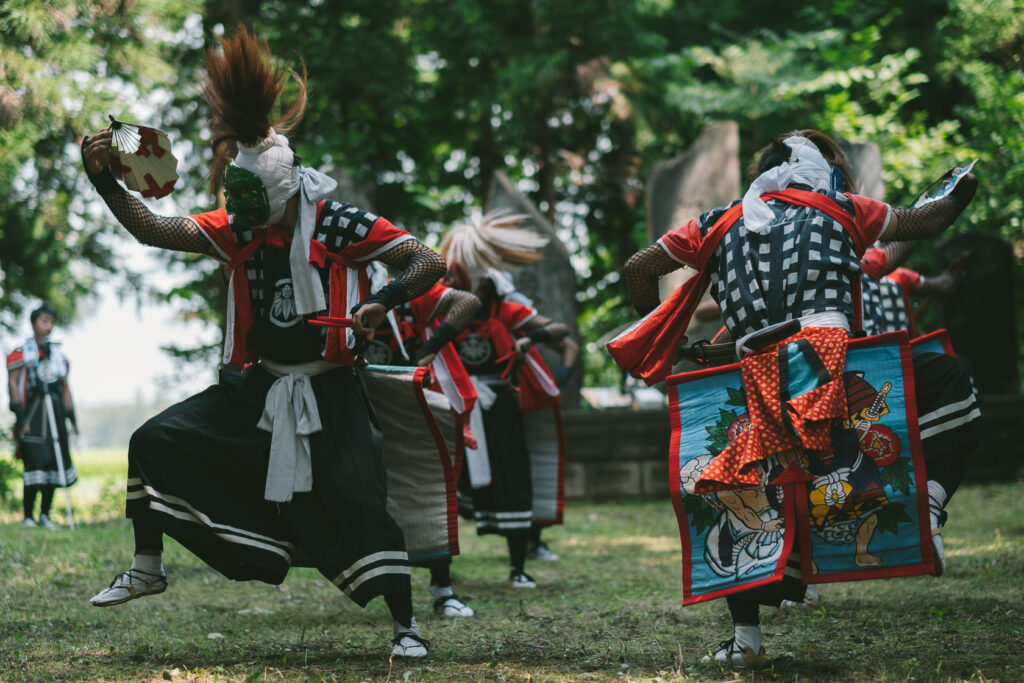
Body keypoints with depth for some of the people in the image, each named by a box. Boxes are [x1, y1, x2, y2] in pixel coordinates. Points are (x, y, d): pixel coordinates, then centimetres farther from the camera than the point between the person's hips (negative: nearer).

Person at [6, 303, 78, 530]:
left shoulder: (58, 354, 17)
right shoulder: (22, 352, 1)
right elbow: (13, 384, -4)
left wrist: (71, 418, 13)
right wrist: (20, 417, -12)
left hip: (56, 415, 5)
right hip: (34, 412, -5)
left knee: (54, 465, 4)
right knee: (35, 463, -11)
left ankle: (45, 515, 15)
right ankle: (28, 517, -3)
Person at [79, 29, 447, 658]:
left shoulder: (337, 224, -14)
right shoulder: (238, 230, 2)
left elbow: (430, 264, -17)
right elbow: (154, 230, -4)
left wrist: (383, 303, -34)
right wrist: (106, 184, -18)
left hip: (329, 393, -6)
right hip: (259, 388, 6)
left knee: (356, 503, -15)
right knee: (156, 441, 1)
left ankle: (407, 626, -2)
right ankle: (148, 569, 14)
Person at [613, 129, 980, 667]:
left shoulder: (721, 223, 26)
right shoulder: (837, 208, 21)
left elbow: (637, 269, 27)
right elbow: (925, 223, 35)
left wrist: (661, 347, 37)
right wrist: (959, 197, 56)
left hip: (757, 376, 3)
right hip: (829, 356, -3)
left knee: (736, 485, 23)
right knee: (950, 383, 15)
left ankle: (744, 636, 19)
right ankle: (927, 509, -3)